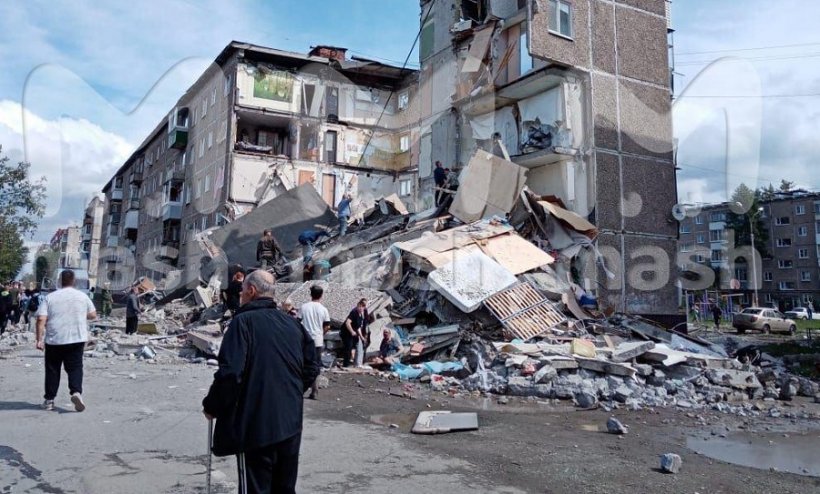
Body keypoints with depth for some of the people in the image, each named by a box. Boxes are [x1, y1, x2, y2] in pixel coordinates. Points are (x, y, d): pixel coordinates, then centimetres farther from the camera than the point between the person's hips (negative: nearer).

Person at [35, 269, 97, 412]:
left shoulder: (50, 297, -1)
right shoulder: (82, 296, 3)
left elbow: (41, 319, -8)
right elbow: (93, 315, 9)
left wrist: (39, 339, -6)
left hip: (54, 340, 0)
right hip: (77, 339, 0)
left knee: (52, 369, 11)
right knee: (75, 367, 3)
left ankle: (49, 400, 16)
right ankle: (76, 392, -19)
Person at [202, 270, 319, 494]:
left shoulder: (244, 321, -11)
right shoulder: (294, 324, 7)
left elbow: (230, 373, -20)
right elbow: (311, 369, 12)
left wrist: (211, 407, -5)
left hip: (255, 427, -6)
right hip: (291, 424, 6)